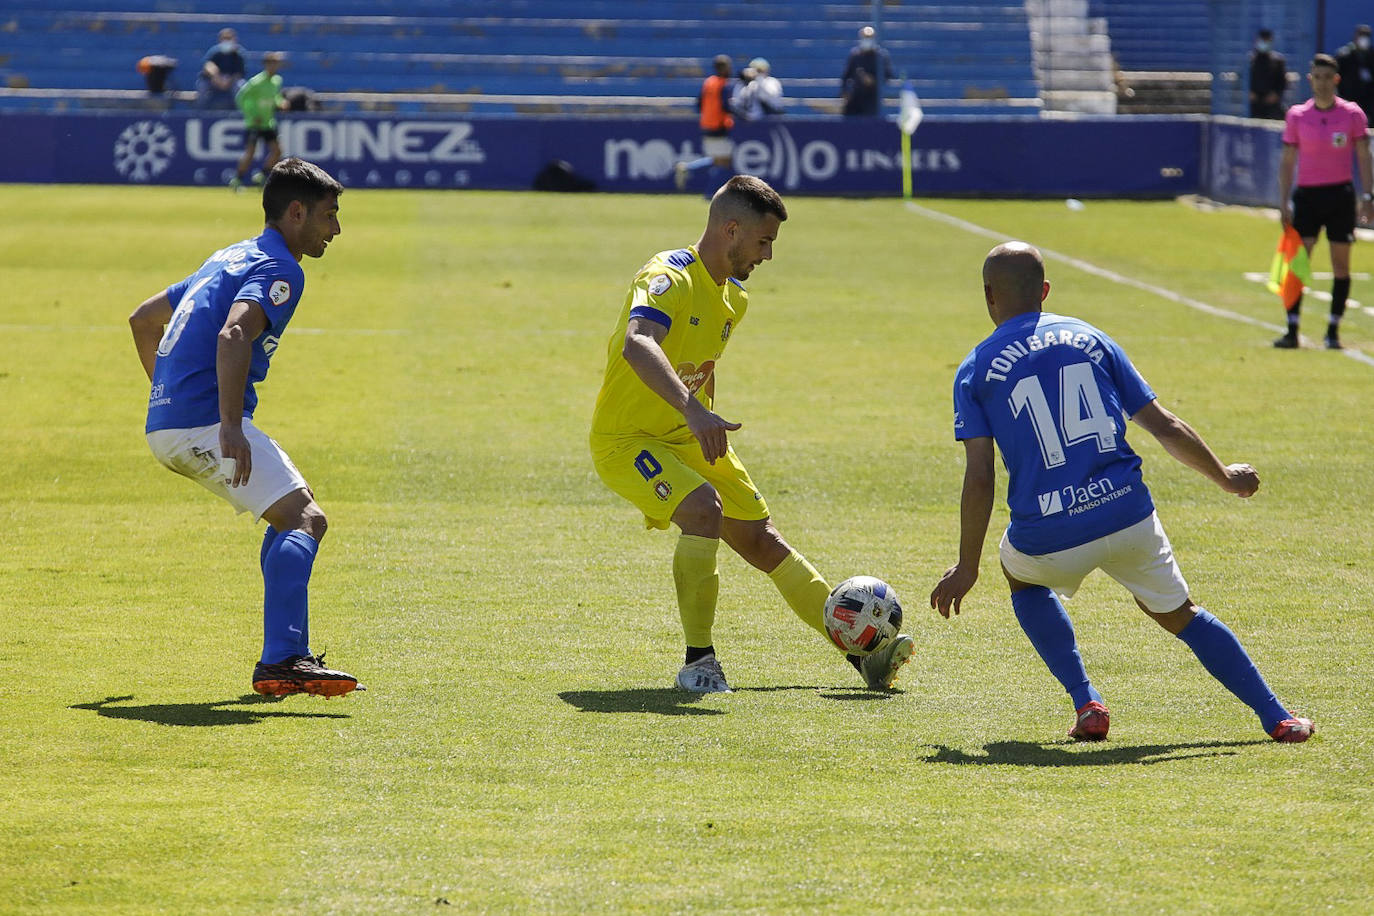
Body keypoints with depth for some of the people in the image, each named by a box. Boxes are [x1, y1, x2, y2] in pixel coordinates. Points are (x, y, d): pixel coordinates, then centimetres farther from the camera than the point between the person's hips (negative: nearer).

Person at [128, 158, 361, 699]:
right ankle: (280, 663, -33)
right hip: (206, 421, -10)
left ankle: (288, 659, 14)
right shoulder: (279, 269, -6)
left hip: (166, 426, 10)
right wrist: (230, 425, -32)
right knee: (305, 518, -16)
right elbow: (233, 335, -26)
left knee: (292, 513, 21)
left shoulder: (231, 259, 25)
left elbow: (143, 319, 33)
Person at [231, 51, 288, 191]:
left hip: (268, 123, 7)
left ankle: (261, 176, 14)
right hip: (254, 122, -7)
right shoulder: (257, 82, -18)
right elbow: (240, 97, -15)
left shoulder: (277, 80, 4)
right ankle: (237, 180, 1)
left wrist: (280, 102, 0)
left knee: (276, 150, 1)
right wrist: (252, 116, -18)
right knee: (250, 151, -11)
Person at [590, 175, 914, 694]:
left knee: (762, 539, 6)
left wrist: (709, 433, 24)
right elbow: (637, 345, -44)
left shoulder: (733, 299, 6)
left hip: (688, 439, 8)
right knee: (703, 506, -31)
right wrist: (693, 411, -57)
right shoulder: (669, 278, -24)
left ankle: (862, 656, 10)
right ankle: (698, 662, -21)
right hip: (626, 439, -8)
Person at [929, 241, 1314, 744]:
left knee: (1021, 576, 33)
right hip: (1128, 518, 2)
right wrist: (1224, 475, 27)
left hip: (1049, 539, -2)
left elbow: (979, 480, -3)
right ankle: (1277, 717, 16)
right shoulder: (1090, 338, 12)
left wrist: (967, 566, 5)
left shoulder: (975, 370, 4)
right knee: (1179, 615, 24)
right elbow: (1163, 426, 13)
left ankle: (1087, 704, 18)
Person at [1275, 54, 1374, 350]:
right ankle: (1292, 331, -6)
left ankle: (1333, 331, 10)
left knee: (1341, 266, 2)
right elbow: (1287, 162, 7)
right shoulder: (1297, 115, 4)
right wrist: (1283, 202, 1)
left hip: (1340, 195, -1)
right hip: (1306, 194, 1)